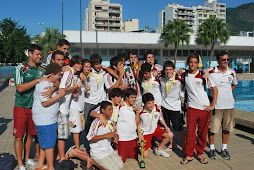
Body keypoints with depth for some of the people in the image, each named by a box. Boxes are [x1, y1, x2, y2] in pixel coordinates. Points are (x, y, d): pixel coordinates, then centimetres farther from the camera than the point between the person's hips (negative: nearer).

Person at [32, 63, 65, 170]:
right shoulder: (43, 85, -18)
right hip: (44, 120, -10)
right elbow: (45, 103, -23)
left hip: (51, 119, 10)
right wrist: (59, 95, -19)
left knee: (45, 143, 18)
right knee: (49, 144, -1)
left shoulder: (51, 84, 13)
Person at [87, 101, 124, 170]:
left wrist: (115, 137, -7)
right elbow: (90, 138, -24)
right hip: (98, 153, -8)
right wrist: (106, 135, -25)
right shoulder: (97, 122, -19)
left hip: (109, 150, 8)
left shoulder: (110, 122, 6)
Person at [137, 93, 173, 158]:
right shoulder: (141, 112, -25)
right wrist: (139, 134, -12)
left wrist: (166, 127, -9)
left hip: (155, 129, 4)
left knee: (170, 135, -14)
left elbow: (161, 118, 3)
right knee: (145, 155, -6)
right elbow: (138, 123, -8)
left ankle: (158, 149, 9)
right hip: (145, 132, -3)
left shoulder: (158, 109, -17)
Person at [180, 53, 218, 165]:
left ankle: (200, 154, 23)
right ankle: (189, 155, 11)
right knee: (190, 132, -2)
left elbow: (215, 89, 1)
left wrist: (213, 105, -4)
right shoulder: (184, 75, 3)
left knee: (202, 133, 8)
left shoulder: (203, 75, -3)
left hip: (205, 108, 0)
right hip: (191, 108, 1)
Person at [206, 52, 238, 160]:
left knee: (226, 128, 11)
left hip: (229, 105, 4)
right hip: (215, 105, -3)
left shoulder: (232, 72, 4)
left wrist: (227, 93, 11)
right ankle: (212, 149, 20)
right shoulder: (210, 72, -8)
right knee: (212, 128, 2)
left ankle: (224, 149, 27)